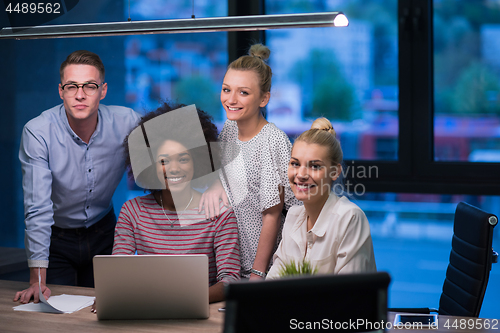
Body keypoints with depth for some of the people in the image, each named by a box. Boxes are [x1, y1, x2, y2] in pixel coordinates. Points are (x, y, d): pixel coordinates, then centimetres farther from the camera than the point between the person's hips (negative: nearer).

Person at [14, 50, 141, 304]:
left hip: (103, 233, 2)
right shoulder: (37, 133, -25)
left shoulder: (127, 123, -19)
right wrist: (37, 279, -32)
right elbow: (38, 208, -28)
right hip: (56, 237, -2)